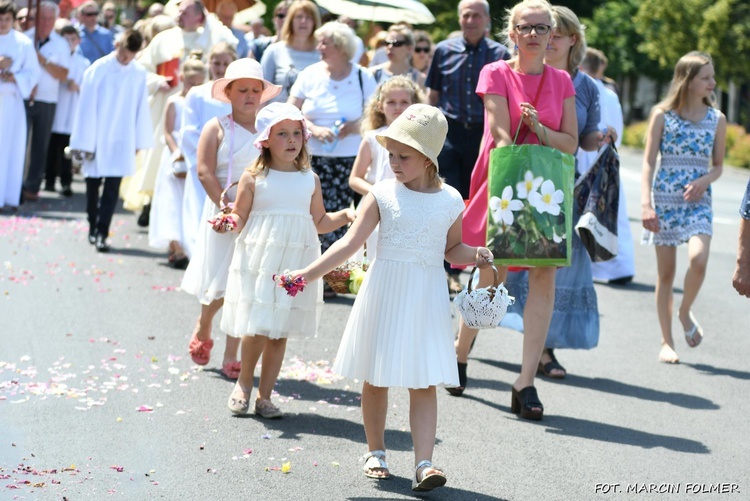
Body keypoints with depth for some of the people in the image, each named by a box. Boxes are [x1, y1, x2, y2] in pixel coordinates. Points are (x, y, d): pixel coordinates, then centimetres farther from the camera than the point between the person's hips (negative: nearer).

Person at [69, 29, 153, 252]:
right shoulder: (98, 69, -9)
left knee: (112, 188, -4)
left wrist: (139, 141, 6)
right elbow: (87, 107, -7)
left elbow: (141, 108, 6)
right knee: (93, 186, 10)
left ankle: (102, 233, -5)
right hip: (97, 139, -1)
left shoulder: (139, 73, -1)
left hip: (121, 142, 1)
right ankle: (93, 228, 24)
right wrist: (85, 143, -7)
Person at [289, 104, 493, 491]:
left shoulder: (450, 201, 1)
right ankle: (375, 452, 27)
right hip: (385, 295, 0)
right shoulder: (383, 194, -5)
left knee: (424, 383, -5)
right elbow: (351, 242, -9)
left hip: (426, 299, 0)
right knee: (376, 379, 10)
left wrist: (476, 255, -6)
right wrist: (309, 273, -17)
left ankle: (423, 464, -8)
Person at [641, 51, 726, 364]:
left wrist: (704, 181, -9)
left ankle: (685, 312, 6)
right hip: (664, 197, -1)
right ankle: (667, 342, 13)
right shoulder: (662, 115, -1)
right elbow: (649, 162, -1)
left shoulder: (716, 119, 6)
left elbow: (718, 165, 13)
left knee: (698, 258, -22)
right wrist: (646, 203, -11)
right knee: (666, 271, 2)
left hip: (698, 200, 1)